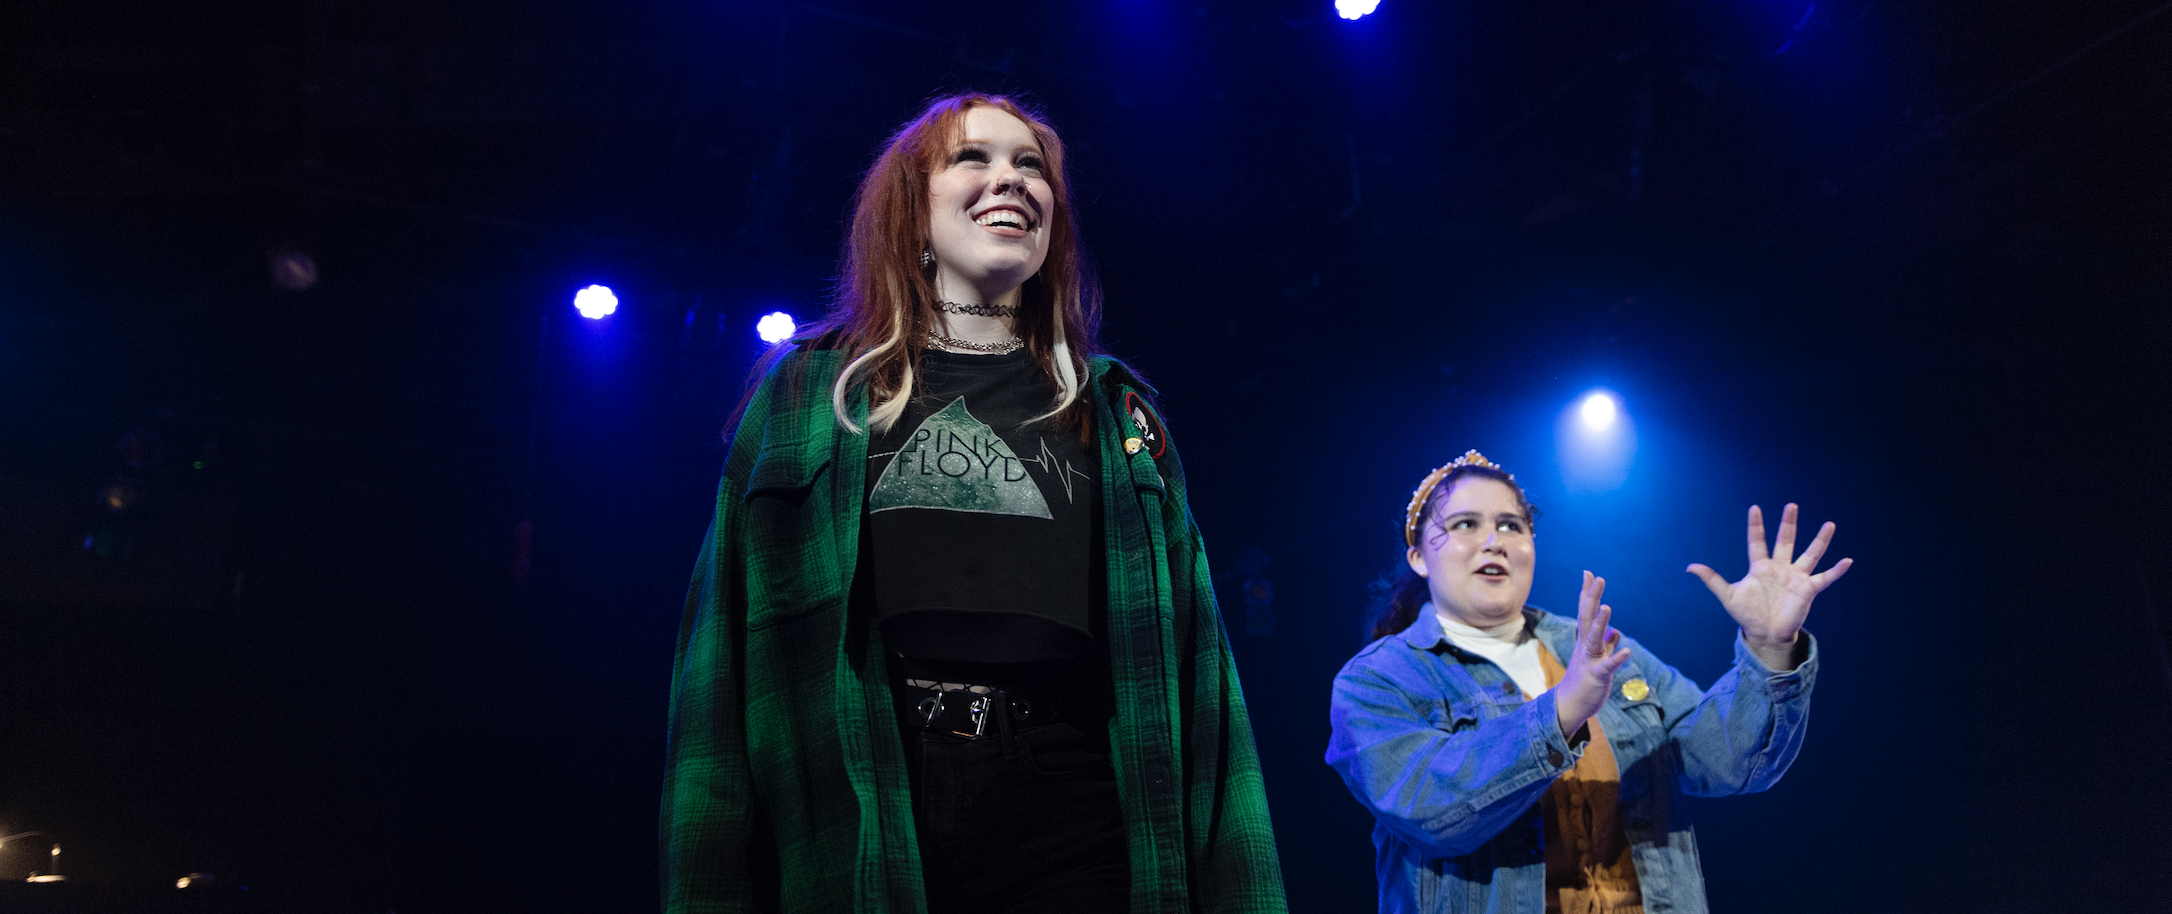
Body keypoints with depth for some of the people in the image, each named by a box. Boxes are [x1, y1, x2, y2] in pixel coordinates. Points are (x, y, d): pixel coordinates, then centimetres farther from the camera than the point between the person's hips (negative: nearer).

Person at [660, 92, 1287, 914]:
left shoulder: (1117, 415, 13)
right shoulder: (812, 393, 10)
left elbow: (1186, 654, 7)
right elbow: (731, 642, 4)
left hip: (1071, 823, 1)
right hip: (854, 824, -1)